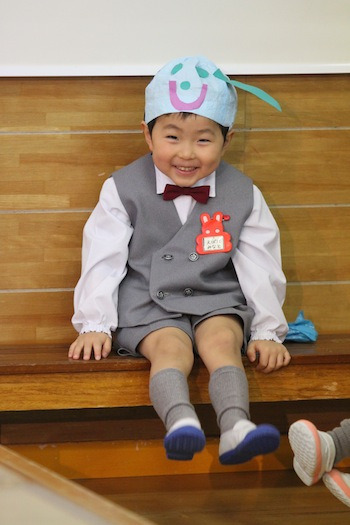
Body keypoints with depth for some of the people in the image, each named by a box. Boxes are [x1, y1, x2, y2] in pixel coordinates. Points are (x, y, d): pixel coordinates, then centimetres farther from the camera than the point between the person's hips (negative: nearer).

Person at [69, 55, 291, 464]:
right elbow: (102, 258, 2)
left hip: (217, 300, 1)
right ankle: (179, 422, -52)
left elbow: (260, 265, 7)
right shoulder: (124, 190, 0)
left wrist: (267, 331, 1)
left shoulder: (243, 195, 3)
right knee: (171, 347, -30)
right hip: (147, 302, -1)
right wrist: (94, 324, -3)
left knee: (221, 340, -29)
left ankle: (235, 426, -47)